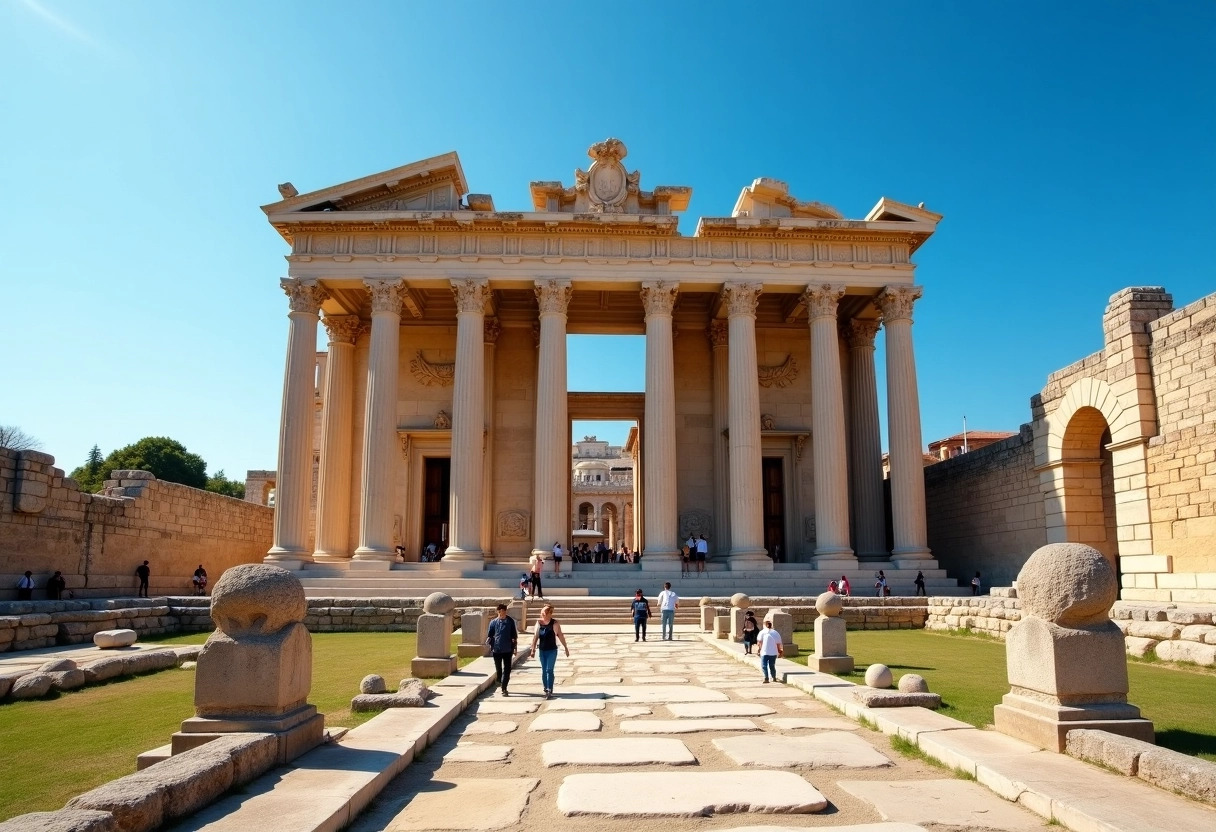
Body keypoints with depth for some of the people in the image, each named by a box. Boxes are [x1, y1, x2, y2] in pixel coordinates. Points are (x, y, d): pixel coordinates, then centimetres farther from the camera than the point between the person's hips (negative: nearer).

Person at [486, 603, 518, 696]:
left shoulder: (510, 621, 0)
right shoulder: (493, 622, 3)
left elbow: (514, 635, 4)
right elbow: (489, 635, 7)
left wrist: (515, 648, 3)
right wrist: (488, 643, -11)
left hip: (507, 649, -1)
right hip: (496, 649, 1)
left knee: (507, 670, -6)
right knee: (498, 669, 13)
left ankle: (503, 688, -6)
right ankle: (501, 685, 29)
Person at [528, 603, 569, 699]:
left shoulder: (554, 623, -10)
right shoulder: (539, 623, -2)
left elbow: (560, 636, -5)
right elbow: (535, 636, 2)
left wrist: (566, 648, 0)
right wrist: (533, 649, 1)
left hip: (552, 651, -4)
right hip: (542, 651, 4)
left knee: (549, 670, -11)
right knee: (544, 671, 11)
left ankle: (550, 691, -10)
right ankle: (546, 689, 25)